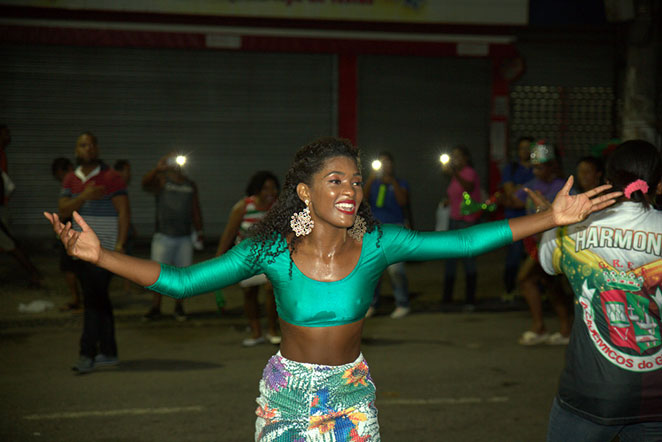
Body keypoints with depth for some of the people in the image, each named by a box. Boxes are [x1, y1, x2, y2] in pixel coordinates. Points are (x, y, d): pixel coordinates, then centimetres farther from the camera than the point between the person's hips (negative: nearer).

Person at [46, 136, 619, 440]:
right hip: (289, 391, -1)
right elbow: (180, 282, -18)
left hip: (352, 392, 1)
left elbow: (462, 243, -15)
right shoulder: (271, 250, -16)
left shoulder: (377, 244, -12)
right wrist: (99, 254, -28)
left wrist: (551, 218, -19)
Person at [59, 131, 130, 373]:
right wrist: (85, 196, -16)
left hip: (103, 248, -6)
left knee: (93, 300, -11)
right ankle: (108, 353, 18)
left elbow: (124, 211, -10)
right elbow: (63, 210, 0)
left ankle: (88, 354, -10)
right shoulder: (70, 179, 11)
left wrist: (120, 244, -18)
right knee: (99, 300, 11)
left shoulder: (111, 177, -6)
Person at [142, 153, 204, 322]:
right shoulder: (161, 180, -1)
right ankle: (155, 308, 6)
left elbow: (196, 211, 17)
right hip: (163, 236, -3)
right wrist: (157, 169, -40)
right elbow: (145, 183, -23)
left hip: (184, 238, 3)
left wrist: (199, 232, 13)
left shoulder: (191, 185, 12)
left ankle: (178, 307, 15)